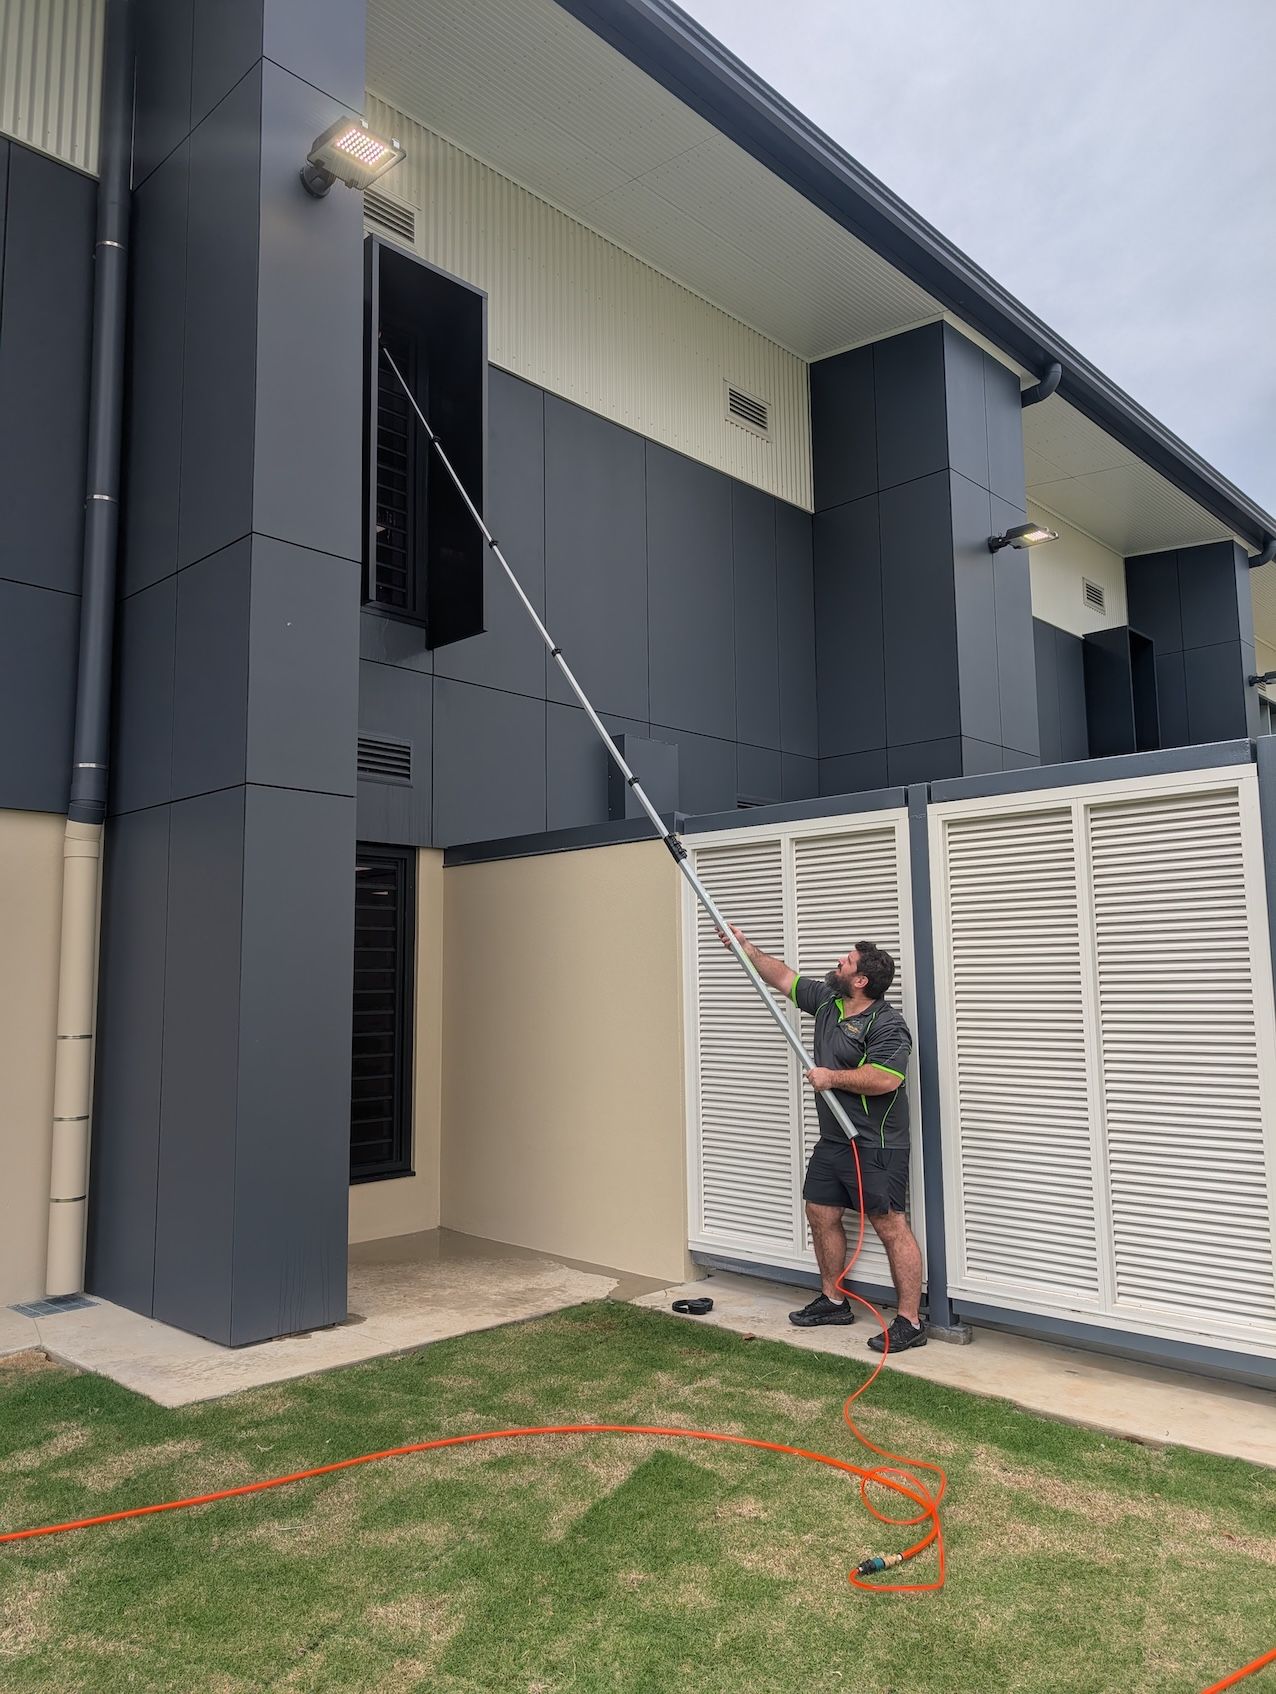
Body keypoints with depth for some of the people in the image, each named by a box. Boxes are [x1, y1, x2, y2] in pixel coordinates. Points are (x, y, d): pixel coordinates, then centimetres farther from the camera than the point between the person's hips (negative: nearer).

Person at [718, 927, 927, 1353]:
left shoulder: (887, 1025, -18)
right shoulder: (825, 998, 7)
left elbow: (885, 1080, -29)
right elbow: (783, 978, 18)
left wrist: (831, 1078, -18)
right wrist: (746, 947, 14)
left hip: (875, 1147, -9)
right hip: (832, 1140, 10)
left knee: (890, 1226, -5)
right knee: (820, 1214, 15)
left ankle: (910, 1322, 2)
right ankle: (833, 1301, 30)